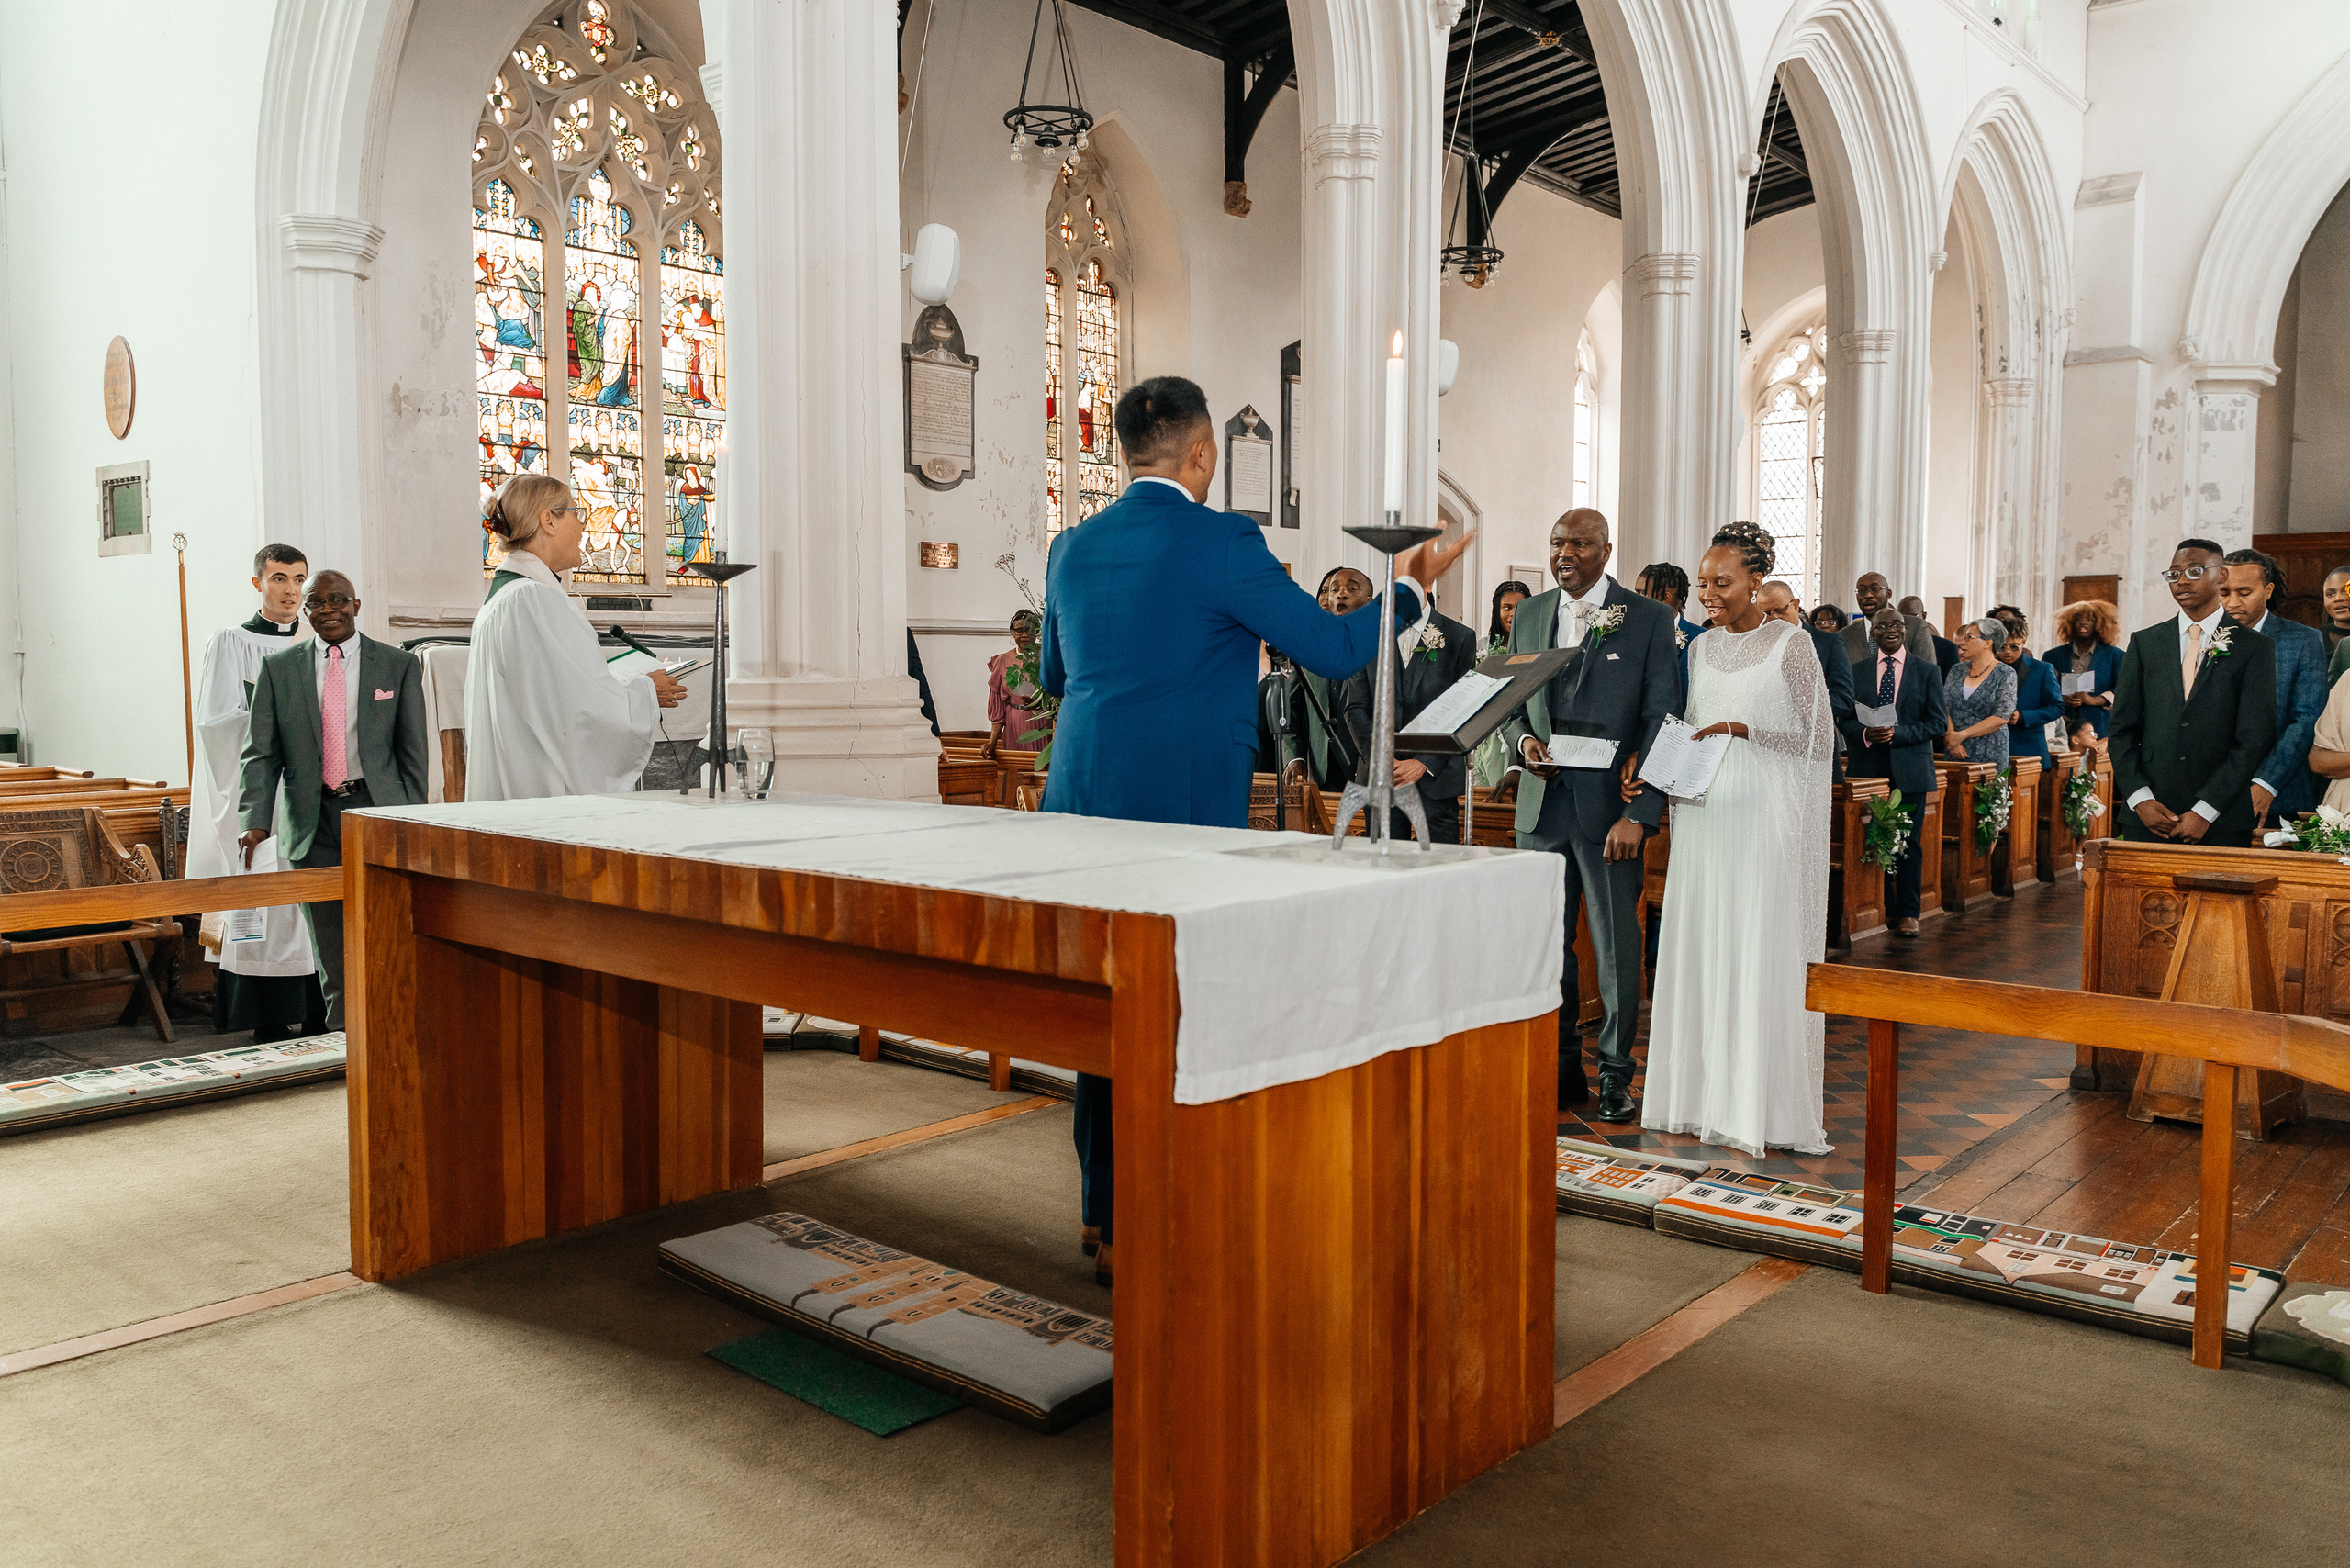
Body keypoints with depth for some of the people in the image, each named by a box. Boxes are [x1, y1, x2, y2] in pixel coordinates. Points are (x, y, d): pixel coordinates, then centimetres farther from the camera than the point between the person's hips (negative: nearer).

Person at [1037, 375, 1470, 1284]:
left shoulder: (1073, 548, 10)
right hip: (1182, 811, -7)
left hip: (1082, 805, 7)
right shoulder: (1221, 543, -10)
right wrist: (1409, 588, 12)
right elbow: (1333, 649, -5)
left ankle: (1104, 1213, 25)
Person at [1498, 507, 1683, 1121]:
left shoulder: (1651, 619, -2)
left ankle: (1616, 1074, 16)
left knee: (1616, 944, 2)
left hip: (1611, 805, -4)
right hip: (1542, 802, 4)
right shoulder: (1529, 615, 12)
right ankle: (1561, 1068, 21)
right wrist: (1523, 738, -4)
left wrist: (1638, 814, -15)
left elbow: (1662, 721, -6)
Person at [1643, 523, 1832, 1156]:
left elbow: (1821, 740, -6)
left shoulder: (1791, 643, -4)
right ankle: (1704, 1094, 14)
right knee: (1701, 950, 6)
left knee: (1761, 955, -3)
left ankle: (1761, 1104, 5)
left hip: (1765, 819, -6)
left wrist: (1743, 731, -16)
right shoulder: (1702, 647, 13)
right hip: (1705, 814, 6)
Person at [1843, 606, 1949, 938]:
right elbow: (1844, 718, 8)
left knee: (1909, 843, 0)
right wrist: (1865, 734, -13)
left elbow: (1939, 723, 1)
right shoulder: (1856, 670, 10)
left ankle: (1907, 914, 7)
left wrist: (1897, 733, -13)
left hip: (1910, 770, -1)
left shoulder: (1927, 671, 6)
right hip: (1867, 769, 1)